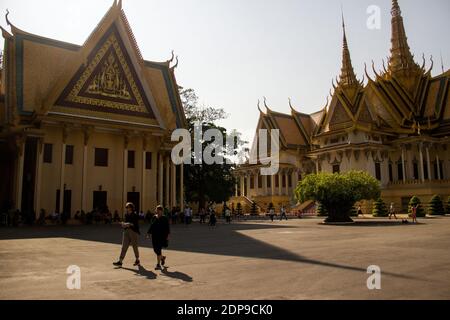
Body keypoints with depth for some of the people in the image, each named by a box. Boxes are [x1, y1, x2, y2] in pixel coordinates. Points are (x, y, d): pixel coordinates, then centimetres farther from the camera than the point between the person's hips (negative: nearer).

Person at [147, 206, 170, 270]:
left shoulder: (165, 218, -3)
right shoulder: (154, 218, 9)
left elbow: (167, 227, -4)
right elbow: (151, 226, 13)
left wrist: (167, 235, -9)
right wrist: (148, 233, 6)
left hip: (162, 236, -5)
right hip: (154, 236, 5)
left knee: (158, 249, -10)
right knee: (155, 249, 9)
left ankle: (158, 265, -3)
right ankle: (162, 257, 38)